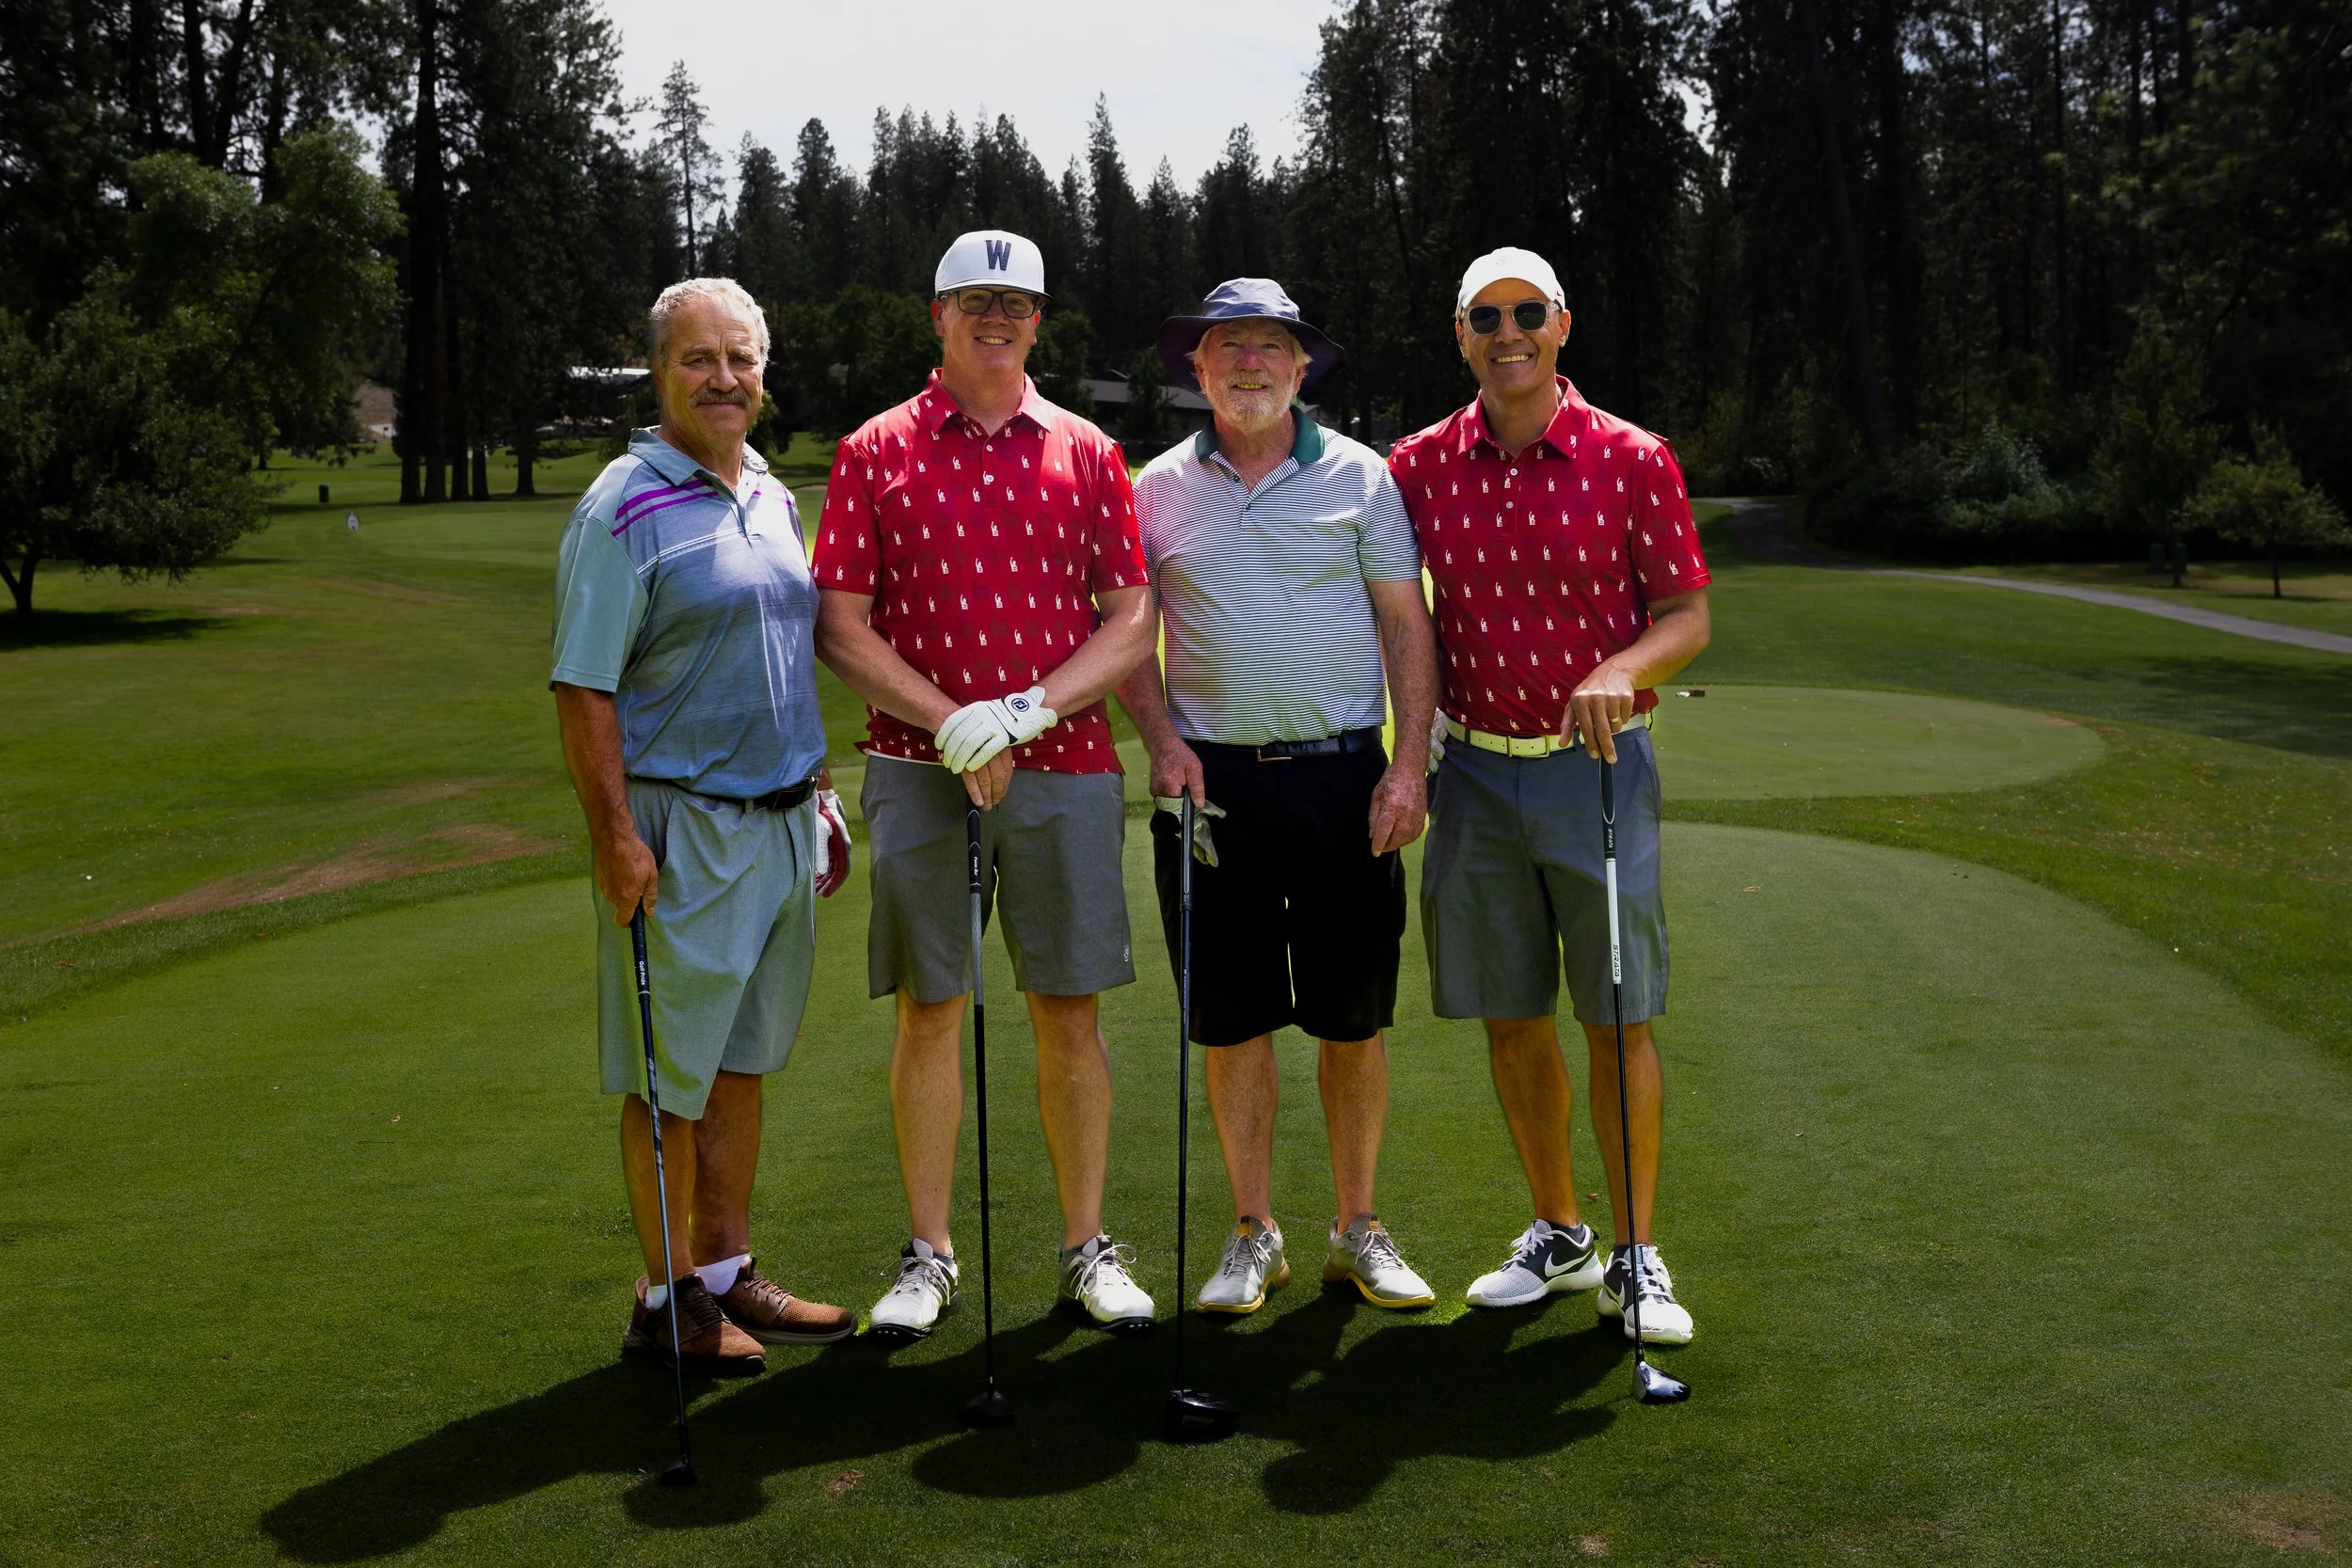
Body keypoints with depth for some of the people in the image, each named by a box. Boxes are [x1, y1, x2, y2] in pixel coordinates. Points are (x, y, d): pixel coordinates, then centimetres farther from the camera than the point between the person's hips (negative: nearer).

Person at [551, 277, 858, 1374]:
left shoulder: (771, 496, 13)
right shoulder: (625, 508, -11)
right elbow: (584, 685, -15)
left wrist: (815, 788, 19)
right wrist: (615, 832, -21)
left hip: (781, 824, 8)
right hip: (682, 829, -7)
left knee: (742, 1063, 14)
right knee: (670, 1078, 1)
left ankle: (728, 1274, 25)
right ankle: (667, 1300, 12)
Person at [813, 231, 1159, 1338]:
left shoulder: (1085, 453, 9)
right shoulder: (874, 454, 5)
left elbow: (1133, 622, 4)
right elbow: (839, 626, 0)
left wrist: (1028, 711, -11)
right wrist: (953, 723, -12)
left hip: (1066, 766, 1)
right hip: (918, 773, -1)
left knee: (1069, 1011, 5)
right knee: (928, 1008, 4)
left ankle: (1087, 1248, 17)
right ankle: (928, 1254, 16)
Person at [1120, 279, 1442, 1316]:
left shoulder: (1360, 476, 5)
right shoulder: (1159, 488, 8)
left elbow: (1408, 626, 4)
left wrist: (1407, 767, -5)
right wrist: (1162, 741, -3)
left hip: (1342, 773, 0)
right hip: (1213, 776, 1)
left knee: (1355, 1017, 4)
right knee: (1232, 1019, 5)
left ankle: (1357, 1231, 19)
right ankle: (1254, 1235, 19)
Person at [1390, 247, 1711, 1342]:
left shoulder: (1632, 460, -3)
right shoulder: (1419, 467, 4)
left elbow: (1689, 614, -2)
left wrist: (1622, 671, -22)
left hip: (1597, 764, -2)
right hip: (1474, 770, 3)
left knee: (1617, 1017, -1)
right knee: (1510, 1019, 9)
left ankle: (1635, 1257, 11)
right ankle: (1557, 1233, 25)